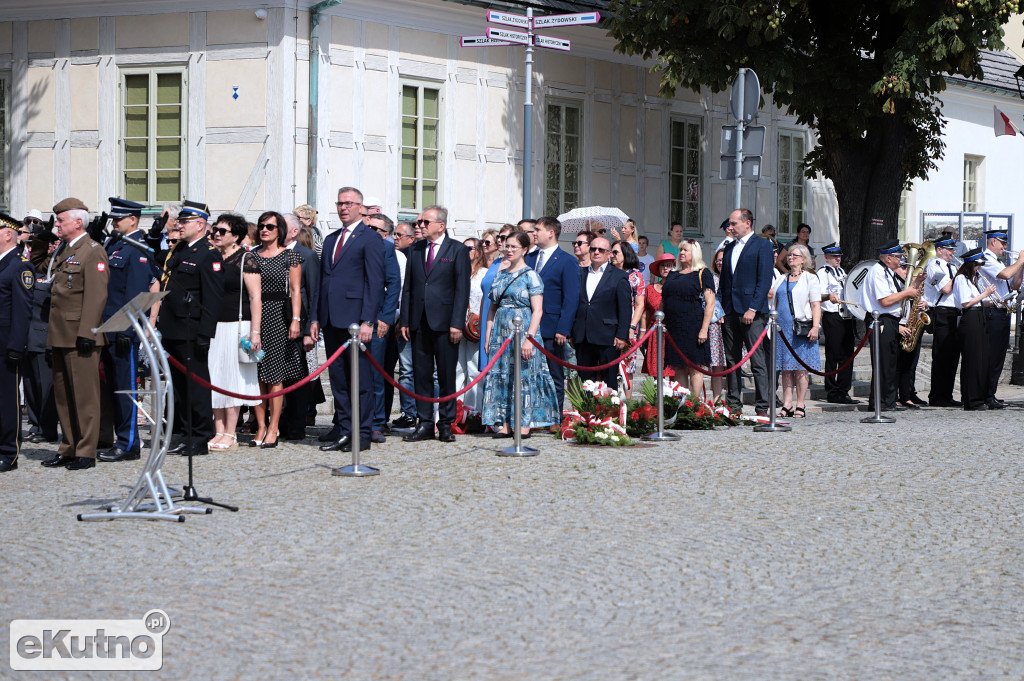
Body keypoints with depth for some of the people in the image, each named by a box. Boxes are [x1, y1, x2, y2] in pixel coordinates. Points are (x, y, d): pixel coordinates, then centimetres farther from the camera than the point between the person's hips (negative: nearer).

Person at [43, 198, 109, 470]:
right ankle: (68, 449, 19)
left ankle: (86, 452, 0)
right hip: (61, 336, 9)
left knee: (84, 395, -4)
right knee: (63, 394, 12)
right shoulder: (65, 252, 18)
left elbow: (96, 296, -16)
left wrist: (86, 333, -21)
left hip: (80, 336, -9)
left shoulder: (92, 252, -10)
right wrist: (53, 335, 17)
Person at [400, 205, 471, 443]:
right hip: (419, 322, 4)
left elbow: (462, 289, -5)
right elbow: (408, 287, 13)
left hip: (444, 323, -4)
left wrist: (457, 323, -12)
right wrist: (405, 320, 5)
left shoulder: (457, 250, -1)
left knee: (446, 375, 1)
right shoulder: (415, 250, 12)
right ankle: (425, 424, 9)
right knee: (421, 374, 4)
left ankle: (446, 425, 8)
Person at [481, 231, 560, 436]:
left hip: (523, 329, -6)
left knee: (524, 376, -5)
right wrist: (488, 335, 8)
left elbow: (537, 311, -10)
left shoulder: (530, 275, -5)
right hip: (501, 332, 6)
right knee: (501, 376, 3)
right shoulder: (501, 275, 14)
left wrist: (529, 338, -19)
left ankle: (524, 424, 0)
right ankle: (505, 424, 6)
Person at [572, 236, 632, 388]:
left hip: (607, 339, -4)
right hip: (582, 339, 4)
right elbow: (574, 305, 15)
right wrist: (571, 333, 8)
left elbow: (625, 308, -2)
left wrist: (622, 336, -9)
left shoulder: (619, 276, 2)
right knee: (585, 380, 5)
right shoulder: (580, 274, 14)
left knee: (609, 381, -1)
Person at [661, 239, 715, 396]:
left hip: (693, 328, -6)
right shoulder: (672, 275, 18)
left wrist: (704, 329, -14)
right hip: (673, 328, 6)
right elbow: (663, 302, 22)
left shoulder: (703, 274, 1)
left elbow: (710, 303, -6)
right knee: (678, 370, 5)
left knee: (695, 369, -6)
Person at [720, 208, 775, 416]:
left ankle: (762, 407, -6)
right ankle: (734, 405, 12)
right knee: (731, 361, 7)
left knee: (758, 362, -7)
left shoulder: (762, 245, -2)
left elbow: (765, 280, -9)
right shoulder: (729, 248, 19)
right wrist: (723, 309, 9)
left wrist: (753, 309, -16)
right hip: (730, 312, 7)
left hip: (752, 312, -7)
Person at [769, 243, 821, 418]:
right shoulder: (780, 279, 19)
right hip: (782, 328, 5)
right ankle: (787, 405, 4)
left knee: (800, 368, -4)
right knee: (786, 368, 3)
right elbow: (770, 294, 20)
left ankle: (800, 405, -1)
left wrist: (815, 327, -13)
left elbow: (816, 305, -3)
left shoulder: (810, 279, 3)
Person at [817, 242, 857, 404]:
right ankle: (832, 393, -1)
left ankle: (843, 391, 11)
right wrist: (828, 297, -38)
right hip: (832, 318, -8)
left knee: (847, 355, 5)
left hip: (846, 317, 8)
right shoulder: (822, 273, -4)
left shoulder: (842, 272, 21)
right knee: (833, 356, -5)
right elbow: (819, 296, -19)